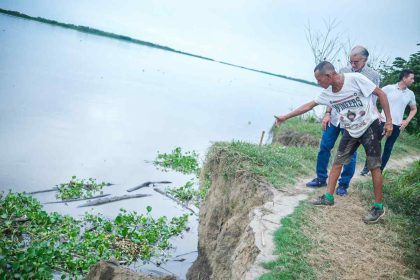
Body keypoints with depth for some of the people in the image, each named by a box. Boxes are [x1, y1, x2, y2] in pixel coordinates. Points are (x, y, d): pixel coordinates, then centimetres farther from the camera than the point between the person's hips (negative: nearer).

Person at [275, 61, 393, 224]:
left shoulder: (355, 78, -21)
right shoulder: (327, 93, -4)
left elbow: (381, 94, -14)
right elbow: (308, 106, 6)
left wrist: (389, 121, -15)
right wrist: (285, 117, 8)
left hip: (370, 126, -6)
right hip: (351, 131, 6)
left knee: (374, 167, -3)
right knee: (337, 163, 6)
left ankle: (378, 207, 7)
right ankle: (328, 197, 17)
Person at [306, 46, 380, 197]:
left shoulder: (373, 76, -3)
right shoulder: (343, 71, 5)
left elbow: (372, 102, -4)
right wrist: (327, 113, 4)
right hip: (335, 117, 3)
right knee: (324, 147, 5)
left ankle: (343, 184, 19)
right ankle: (321, 178, 20)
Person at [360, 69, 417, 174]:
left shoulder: (410, 94, 6)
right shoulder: (389, 88, -7)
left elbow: (414, 109, 20)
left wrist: (407, 121, 6)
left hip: (397, 125, 4)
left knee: (388, 148, 7)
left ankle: (379, 171, 17)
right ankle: (367, 167, 14)